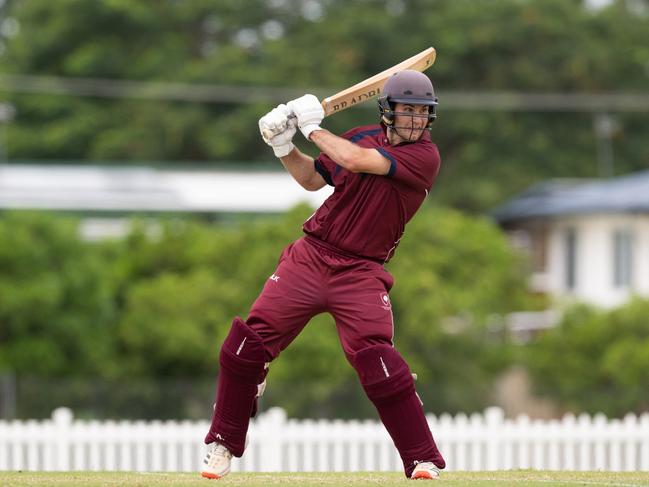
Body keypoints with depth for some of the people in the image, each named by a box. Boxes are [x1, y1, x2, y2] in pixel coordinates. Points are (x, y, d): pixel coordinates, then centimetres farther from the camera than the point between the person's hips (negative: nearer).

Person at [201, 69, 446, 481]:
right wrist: (284, 145, 5)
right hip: (310, 256, 4)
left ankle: (424, 460, -8)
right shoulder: (362, 137, 9)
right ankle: (224, 445, 12)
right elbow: (312, 178, 22)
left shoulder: (425, 156, -10)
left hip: (361, 273, -4)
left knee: (377, 360, -20)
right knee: (248, 342, -3)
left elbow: (355, 161, -21)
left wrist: (314, 127, -8)